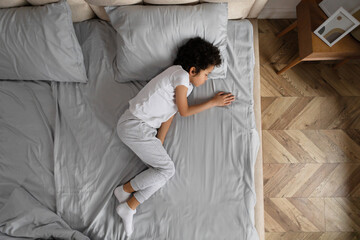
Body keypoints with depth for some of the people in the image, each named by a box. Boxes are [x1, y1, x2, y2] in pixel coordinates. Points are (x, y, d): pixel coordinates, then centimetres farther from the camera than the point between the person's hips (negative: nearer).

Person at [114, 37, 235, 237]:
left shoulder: (185, 84, 18)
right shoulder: (181, 75, -11)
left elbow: (170, 113, 11)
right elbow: (184, 111, -7)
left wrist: (158, 146, 3)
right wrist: (213, 102, 2)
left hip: (134, 125, 9)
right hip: (135, 126, -9)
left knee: (162, 170, 3)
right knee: (167, 169, -7)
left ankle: (129, 207, 9)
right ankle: (125, 190, 8)